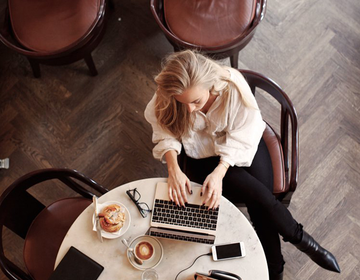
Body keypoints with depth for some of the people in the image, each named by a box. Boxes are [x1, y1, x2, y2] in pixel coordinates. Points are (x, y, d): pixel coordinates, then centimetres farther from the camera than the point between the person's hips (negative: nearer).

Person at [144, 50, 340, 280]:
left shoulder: (232, 85, -29)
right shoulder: (165, 99, -25)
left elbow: (242, 138, -22)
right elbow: (165, 134, -10)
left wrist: (219, 172, -34)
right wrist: (173, 169, -27)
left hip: (240, 147, 0)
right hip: (203, 154, 0)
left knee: (261, 205, -17)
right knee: (258, 194, -21)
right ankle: (301, 239, 6)